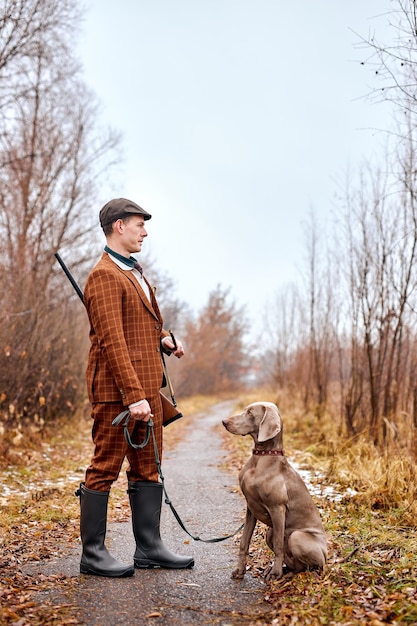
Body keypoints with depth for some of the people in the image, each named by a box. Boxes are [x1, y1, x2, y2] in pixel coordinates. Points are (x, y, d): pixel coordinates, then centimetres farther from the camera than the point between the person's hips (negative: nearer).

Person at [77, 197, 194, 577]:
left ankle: (149, 548, 21)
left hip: (147, 385, 10)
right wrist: (133, 396, -23)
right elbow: (112, 342, -19)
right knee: (105, 469, -1)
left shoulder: (134, 272, 19)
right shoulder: (105, 276, -12)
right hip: (117, 389, -10)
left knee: (148, 469, 12)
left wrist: (163, 338, 7)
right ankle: (92, 554, 9)